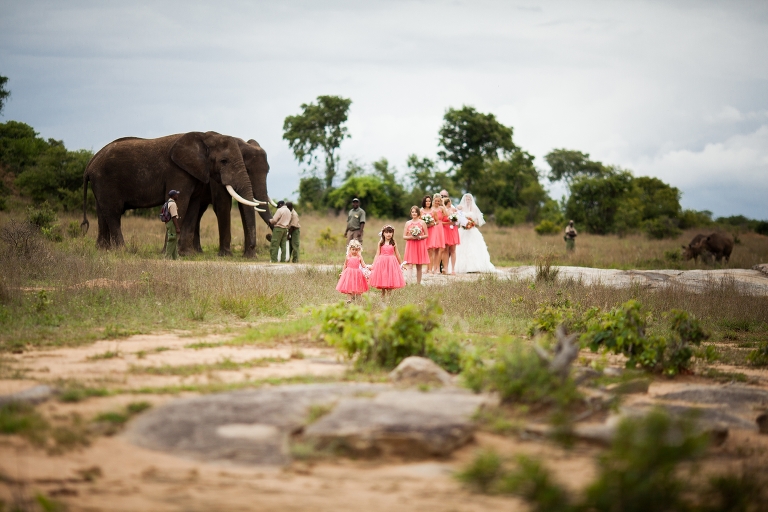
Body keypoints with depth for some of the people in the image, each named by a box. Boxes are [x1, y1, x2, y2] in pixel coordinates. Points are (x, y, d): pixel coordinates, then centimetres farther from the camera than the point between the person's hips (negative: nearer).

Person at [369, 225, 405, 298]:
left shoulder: (393, 243, 3)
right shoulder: (380, 243, 2)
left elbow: (397, 255, 11)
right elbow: (377, 254, 4)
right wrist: (373, 265, -2)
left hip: (391, 263, 0)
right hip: (382, 263, 0)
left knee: (390, 282, -2)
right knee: (382, 281, 2)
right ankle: (382, 296, 13)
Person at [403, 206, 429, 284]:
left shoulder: (422, 222, 3)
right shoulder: (408, 223, 6)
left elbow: (426, 235, 4)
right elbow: (404, 236, 5)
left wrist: (419, 237, -13)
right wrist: (411, 237, -13)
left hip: (420, 245, 0)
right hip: (410, 245, 0)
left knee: (419, 266, 4)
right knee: (410, 265, -10)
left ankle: (418, 282, 11)